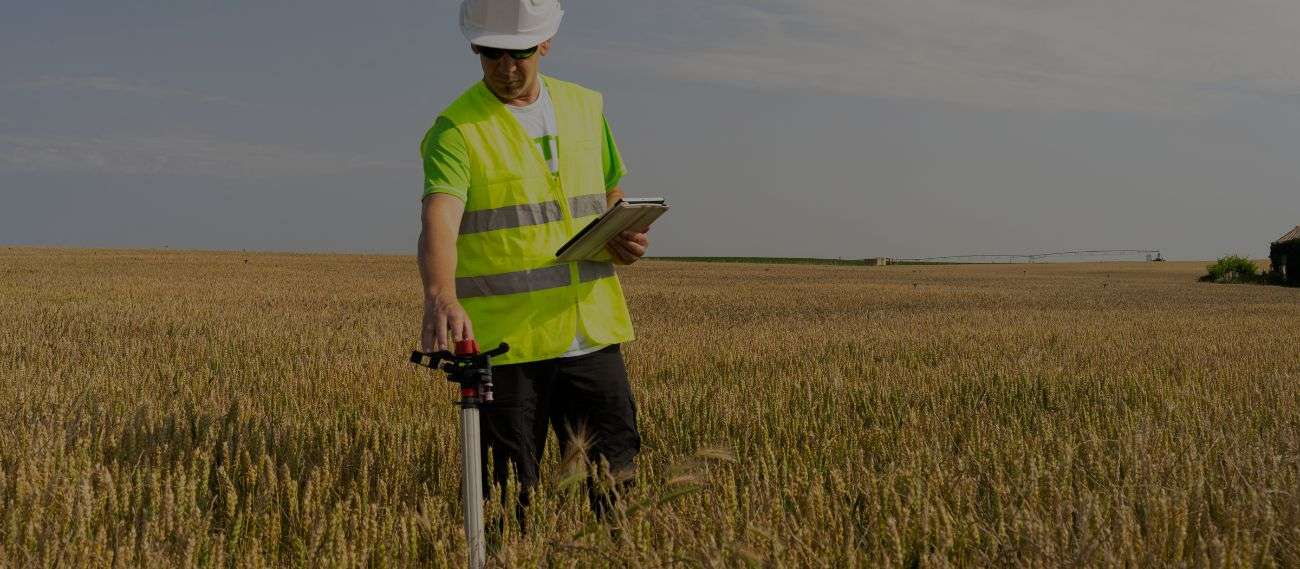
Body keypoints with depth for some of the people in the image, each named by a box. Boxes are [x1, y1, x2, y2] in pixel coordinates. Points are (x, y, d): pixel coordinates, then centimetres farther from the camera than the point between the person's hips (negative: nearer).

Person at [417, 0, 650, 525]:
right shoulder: (457, 129, -7)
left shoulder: (585, 107, 11)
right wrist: (441, 295, -42)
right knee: (512, 497, 3)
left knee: (618, 481, 9)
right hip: (503, 343, -4)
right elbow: (438, 219, -23)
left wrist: (625, 236, 3)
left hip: (591, 336, 4)